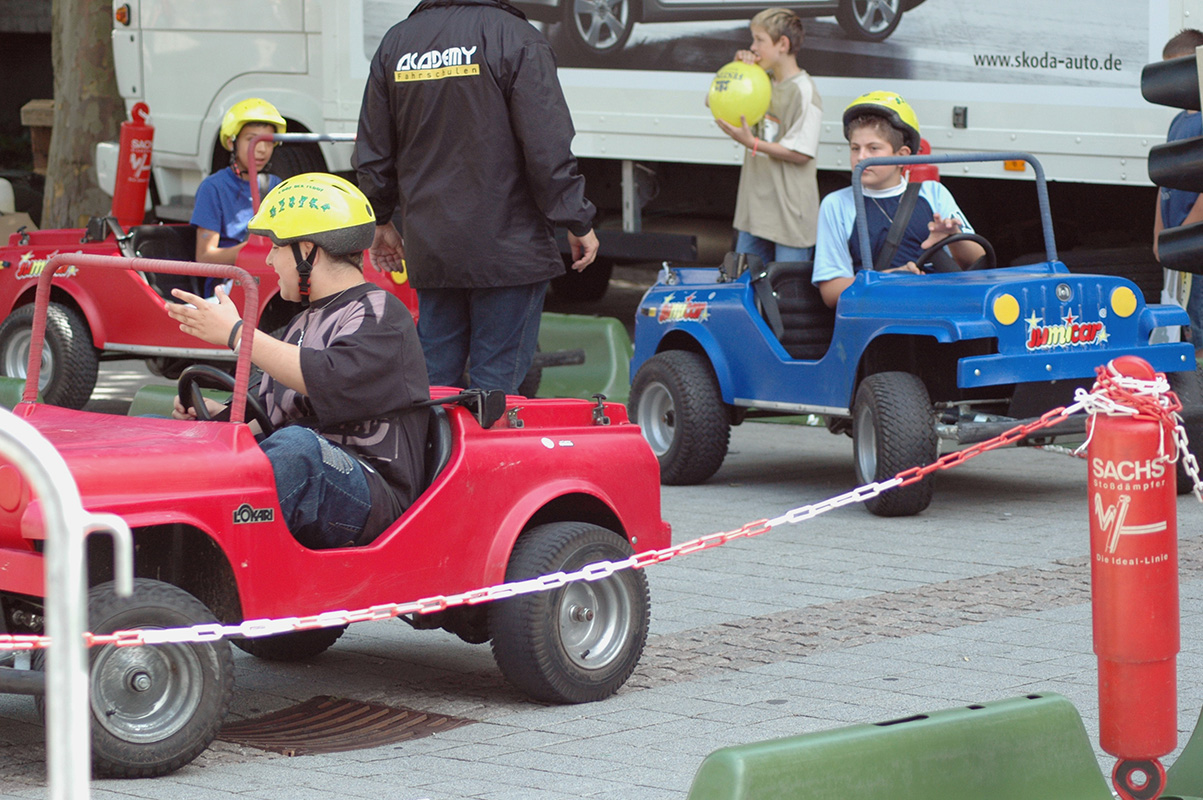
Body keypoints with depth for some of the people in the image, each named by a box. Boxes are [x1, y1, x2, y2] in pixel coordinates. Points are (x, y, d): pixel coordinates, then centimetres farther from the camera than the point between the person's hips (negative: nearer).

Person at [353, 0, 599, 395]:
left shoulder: (396, 42, 7)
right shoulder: (517, 39, -11)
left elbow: (372, 152, 15)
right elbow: (548, 150, -14)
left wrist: (381, 221, 28)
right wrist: (578, 222, -4)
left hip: (428, 248, 5)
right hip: (507, 246, -5)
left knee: (434, 379, 12)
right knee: (496, 380, -2)